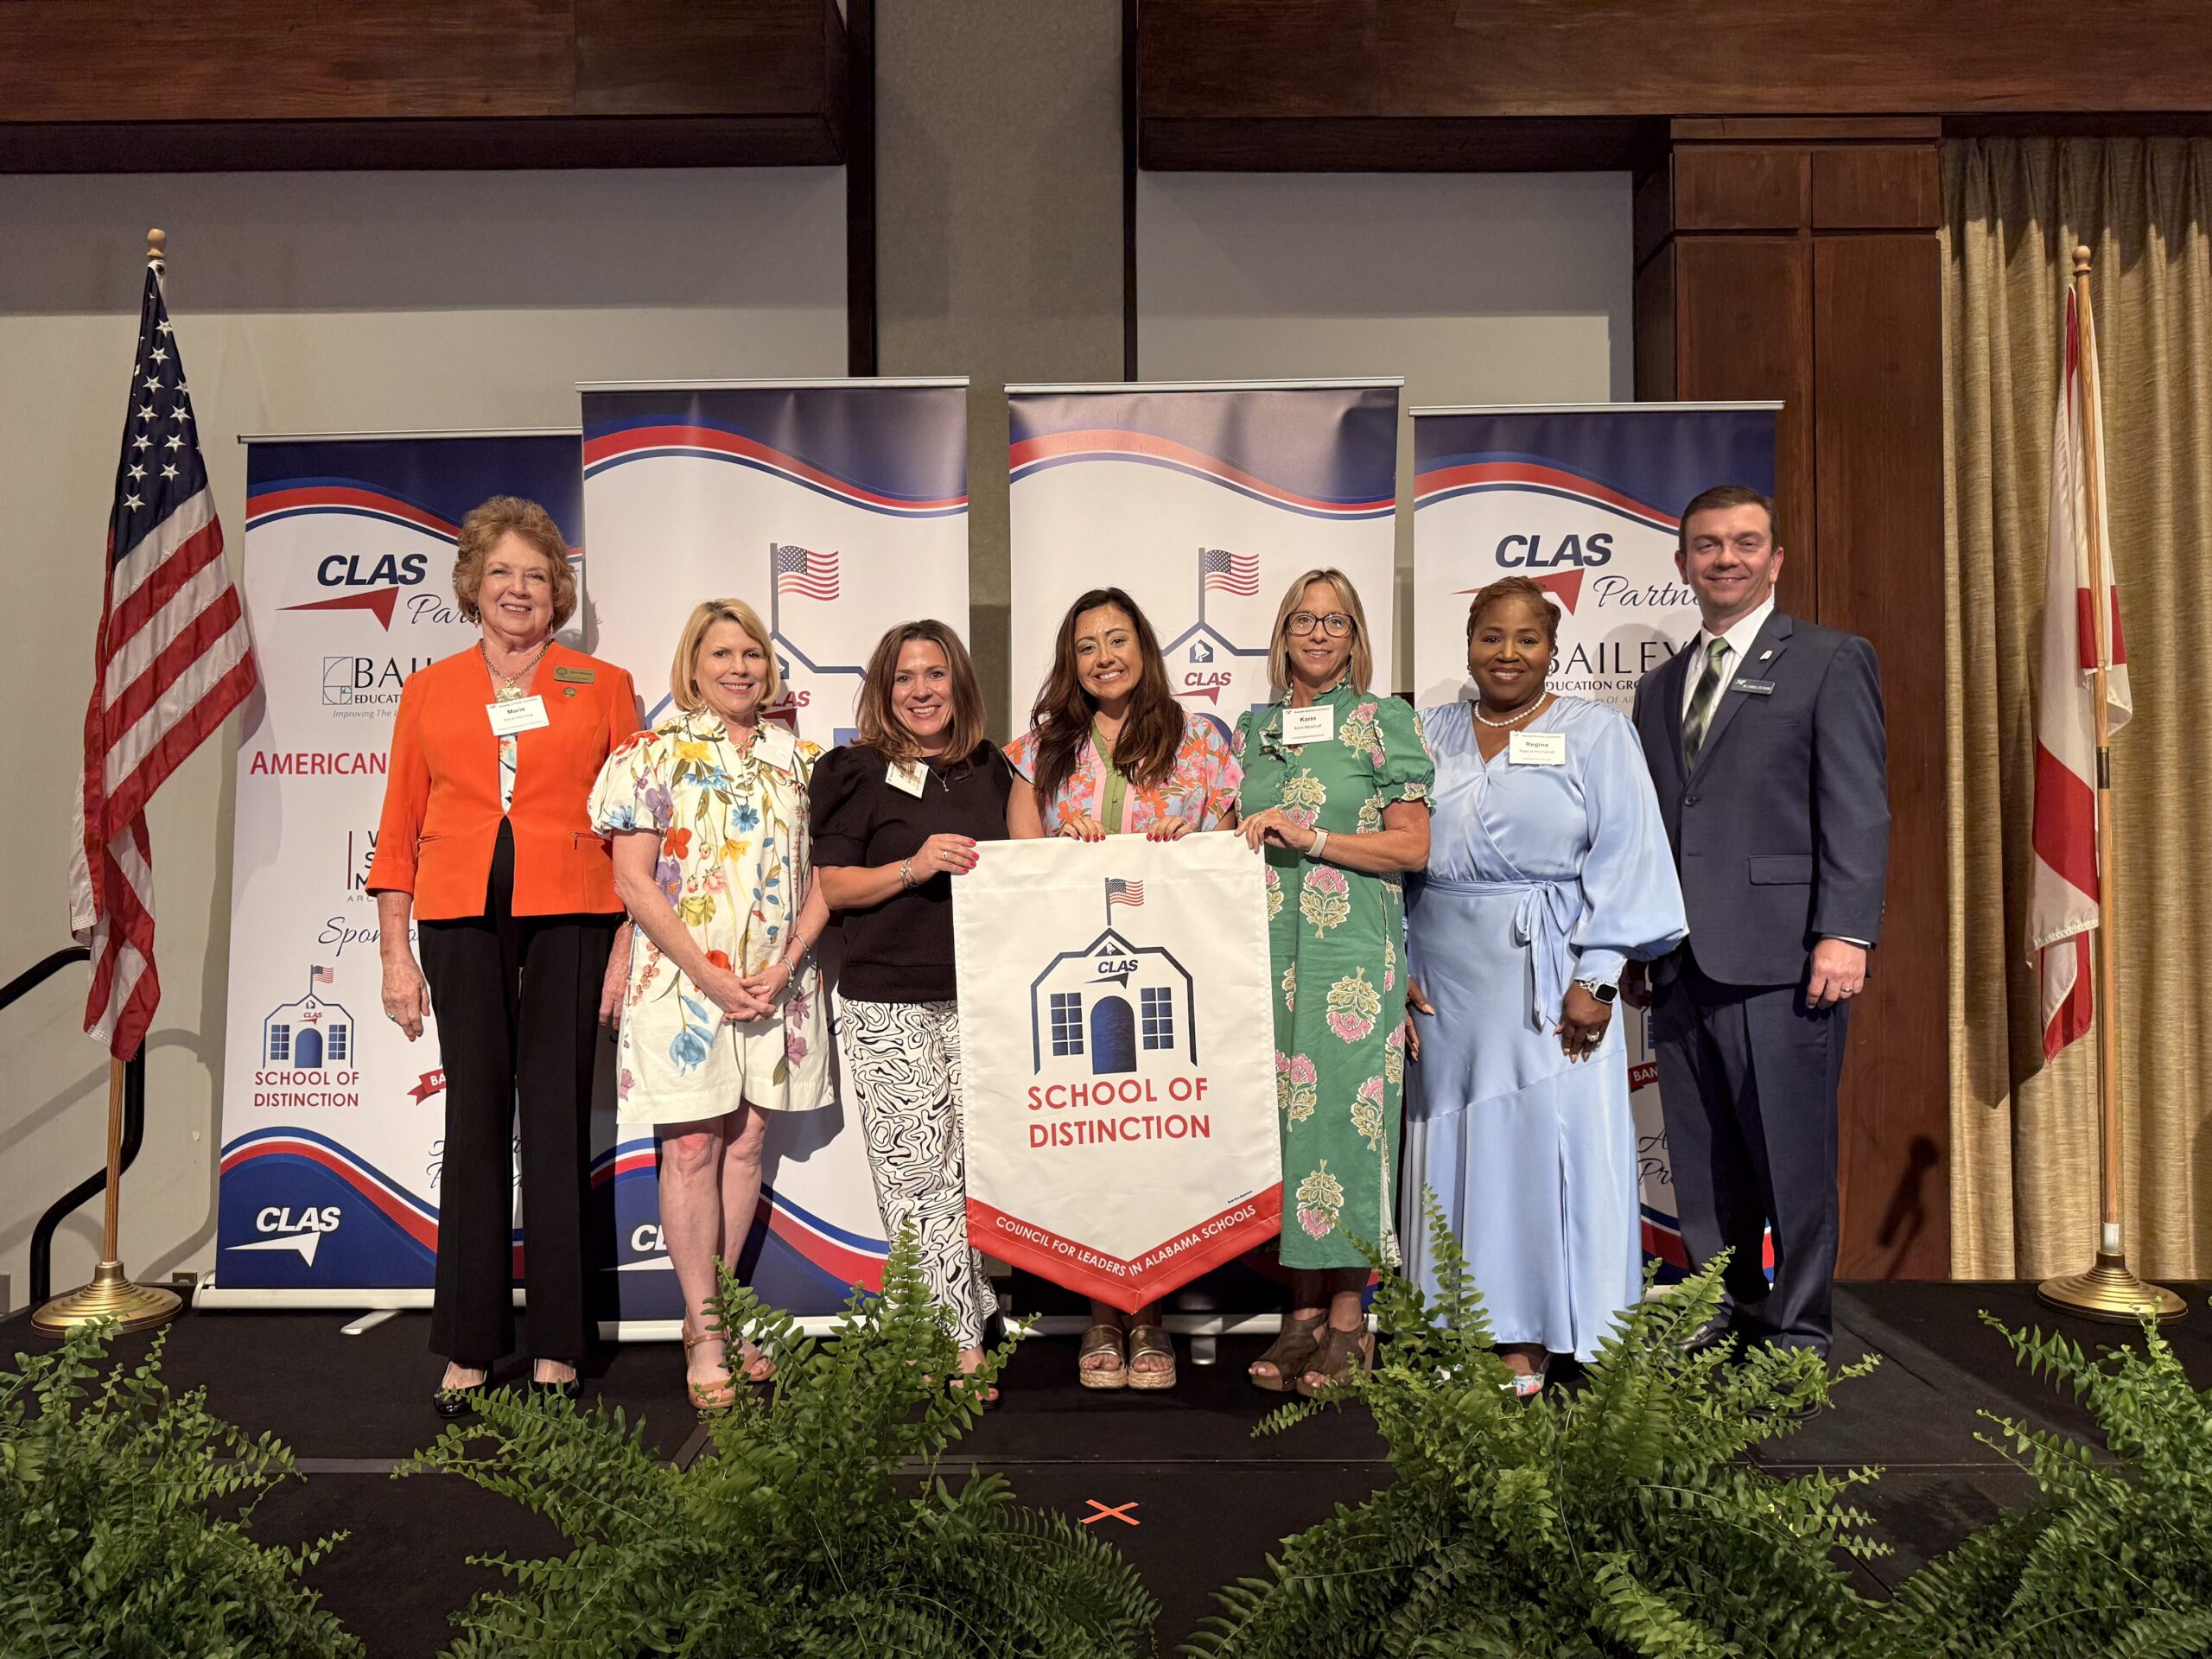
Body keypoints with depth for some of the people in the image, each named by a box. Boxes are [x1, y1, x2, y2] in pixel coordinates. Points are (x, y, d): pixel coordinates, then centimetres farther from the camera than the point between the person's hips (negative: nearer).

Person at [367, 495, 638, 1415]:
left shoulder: (602, 687, 8)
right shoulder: (428, 692, 12)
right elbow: (399, 830, 12)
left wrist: (630, 946, -2)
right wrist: (396, 953, 5)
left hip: (570, 915, -1)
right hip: (463, 920, 1)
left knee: (557, 1120, 0)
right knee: (474, 1118, 3)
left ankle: (555, 1348, 9)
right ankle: (468, 1349, 12)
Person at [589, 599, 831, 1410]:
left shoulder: (799, 759, 9)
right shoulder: (656, 755, -2)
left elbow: (823, 877, 8)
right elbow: (633, 880, -8)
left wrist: (784, 965, -7)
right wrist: (709, 974, -14)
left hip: (776, 982, 4)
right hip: (683, 977, -4)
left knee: (747, 1139, 9)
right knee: (692, 1147, -2)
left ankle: (713, 1313, 22)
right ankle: (706, 1334, 7)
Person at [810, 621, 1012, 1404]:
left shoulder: (990, 770, 15)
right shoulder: (857, 774, 2)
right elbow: (830, 886, -2)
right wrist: (913, 867, -14)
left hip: (979, 998, 4)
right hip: (887, 1006, -3)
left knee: (974, 1168, 1)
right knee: (919, 1173, -5)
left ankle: (956, 1341, 14)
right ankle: (962, 1347, 5)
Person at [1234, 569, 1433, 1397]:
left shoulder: (1383, 721, 3)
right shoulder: (1252, 729, 17)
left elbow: (1412, 845, -4)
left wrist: (1310, 837, -10)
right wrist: (1240, 839, 4)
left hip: (1351, 951, -4)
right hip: (1266, 949, 4)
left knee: (1343, 1111, -5)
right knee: (1283, 1112, 4)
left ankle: (1349, 1318, 6)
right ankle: (1304, 1312, 13)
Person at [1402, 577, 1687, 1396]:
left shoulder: (1597, 734, 3)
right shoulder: (1428, 737, 11)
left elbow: (1624, 860, -3)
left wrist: (1596, 978, -12)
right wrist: (1393, 968, 0)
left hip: (1548, 977, -3)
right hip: (1445, 981, 3)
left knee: (1548, 1141, -2)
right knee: (1455, 1144, 6)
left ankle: (1531, 1340, 8)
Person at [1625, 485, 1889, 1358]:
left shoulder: (1831, 661, 3)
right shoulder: (1658, 688, 20)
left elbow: (1858, 809, -5)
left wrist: (1844, 933, -15)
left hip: (1781, 958, -5)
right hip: (1682, 963, 6)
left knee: (1792, 1155, 1)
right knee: (1702, 1163, 11)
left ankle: (1798, 1335, 15)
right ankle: (1720, 1322, 23)